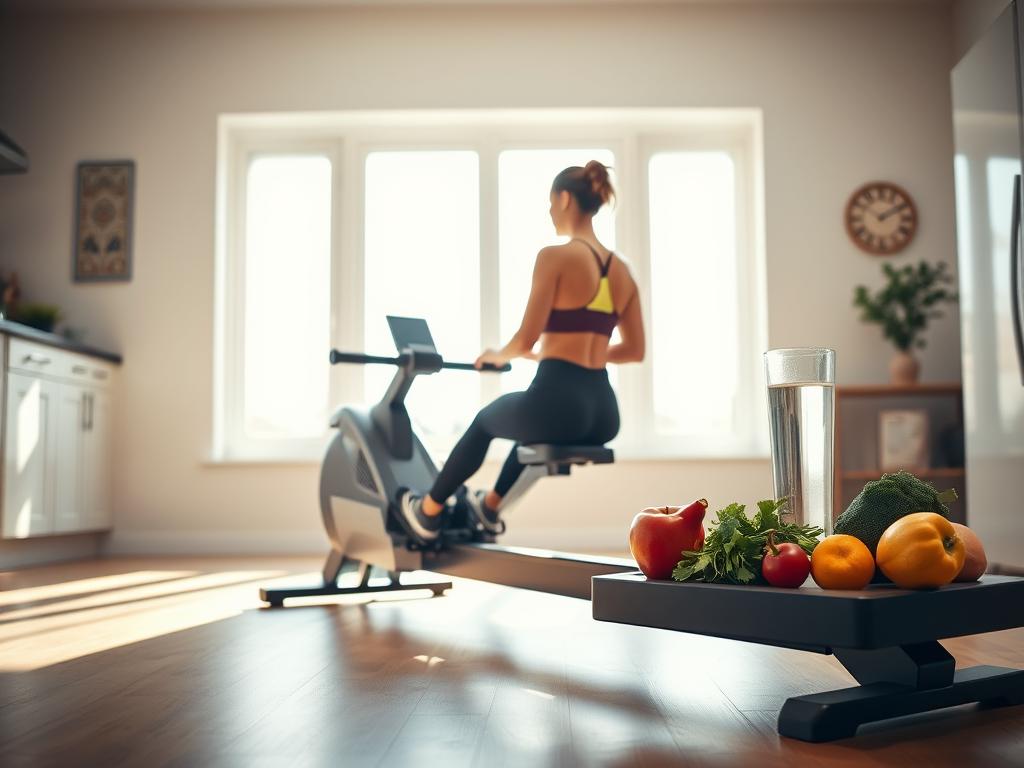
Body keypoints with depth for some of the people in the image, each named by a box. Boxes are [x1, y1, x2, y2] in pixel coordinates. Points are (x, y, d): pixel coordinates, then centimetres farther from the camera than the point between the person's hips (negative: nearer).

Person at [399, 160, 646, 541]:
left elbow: (526, 340, -13)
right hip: (603, 414, 7)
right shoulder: (622, 271, 11)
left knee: (484, 421, 26)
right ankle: (490, 506, 59)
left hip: (558, 404, -6)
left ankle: (427, 513, 43)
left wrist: (497, 356, 9)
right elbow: (634, 350, 16)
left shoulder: (554, 256, -10)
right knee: (533, 423, 39)